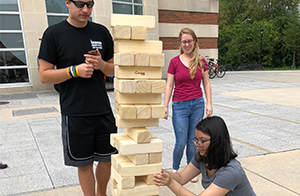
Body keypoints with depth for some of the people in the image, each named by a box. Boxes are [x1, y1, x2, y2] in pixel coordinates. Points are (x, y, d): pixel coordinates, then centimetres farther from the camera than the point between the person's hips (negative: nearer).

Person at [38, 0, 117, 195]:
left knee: (107, 159, 14)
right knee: (84, 164, 8)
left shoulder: (101, 31, 5)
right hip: (75, 113, -3)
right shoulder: (54, 33, -3)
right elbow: (44, 75, -4)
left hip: (103, 111, 3)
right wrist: (75, 70, -18)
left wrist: (102, 65, -11)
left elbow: (114, 69, 11)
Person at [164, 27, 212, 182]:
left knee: (193, 141, 10)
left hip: (197, 105, 2)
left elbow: (206, 83, 7)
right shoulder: (174, 62, -2)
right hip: (180, 105, -2)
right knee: (181, 142, 0)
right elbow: (169, 85, -1)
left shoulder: (201, 61, 3)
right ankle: (175, 169, 26)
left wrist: (209, 104, 1)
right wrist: (165, 106, -5)